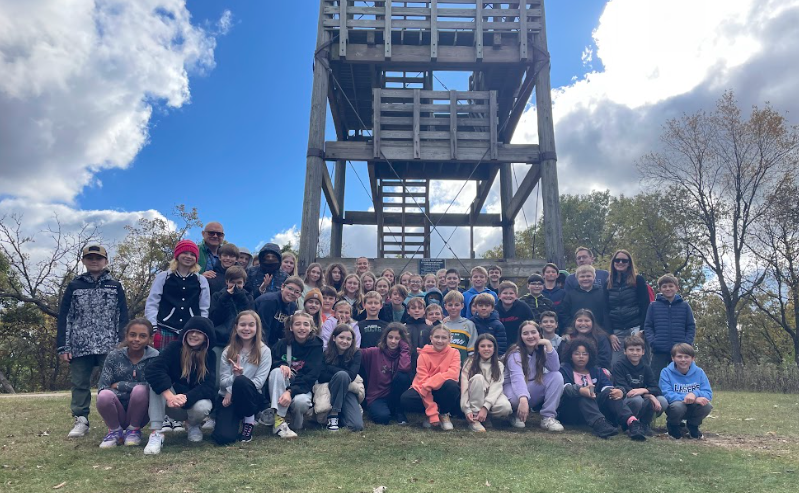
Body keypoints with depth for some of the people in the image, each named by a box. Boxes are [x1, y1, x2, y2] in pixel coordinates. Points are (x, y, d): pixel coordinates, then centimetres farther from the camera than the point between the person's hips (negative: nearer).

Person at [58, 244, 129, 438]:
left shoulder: (115, 286, 8)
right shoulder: (74, 286, 9)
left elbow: (123, 317, 5)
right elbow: (63, 317, 6)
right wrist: (63, 347, -2)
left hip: (109, 346, -1)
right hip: (80, 346, 2)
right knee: (79, 384, 6)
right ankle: (80, 421, 16)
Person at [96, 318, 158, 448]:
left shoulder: (154, 358, -7)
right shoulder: (114, 356, -3)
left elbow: (152, 386, -20)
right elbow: (102, 387, -10)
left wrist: (119, 385, -15)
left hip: (139, 414, -1)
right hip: (117, 414, 1)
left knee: (140, 390, -30)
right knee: (104, 396, -29)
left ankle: (134, 430, -4)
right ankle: (115, 431, -1)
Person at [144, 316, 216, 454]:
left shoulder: (210, 356, -7)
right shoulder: (175, 347, -9)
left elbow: (208, 386, -19)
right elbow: (154, 370, -26)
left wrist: (186, 397, -38)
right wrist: (169, 395, -40)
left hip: (195, 400, 0)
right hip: (171, 403, 0)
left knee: (202, 407, -34)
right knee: (158, 381, -26)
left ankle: (194, 425, 4)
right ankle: (156, 432, -28)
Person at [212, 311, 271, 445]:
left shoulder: (264, 351, -3)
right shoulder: (228, 351, 4)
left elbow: (259, 381, -10)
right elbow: (223, 382, -3)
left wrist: (235, 386, -18)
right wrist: (235, 376, -25)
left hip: (252, 397, -1)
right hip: (227, 398, 1)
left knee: (242, 381, -36)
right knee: (223, 437, -25)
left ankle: (249, 420, -10)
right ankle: (236, 419, 12)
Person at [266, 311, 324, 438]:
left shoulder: (316, 347, -7)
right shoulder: (283, 344, 0)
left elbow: (311, 377, -16)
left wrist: (290, 392, -31)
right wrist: (281, 365, -24)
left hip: (304, 388, -2)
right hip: (281, 387, 2)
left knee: (301, 401, -37)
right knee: (277, 371, -29)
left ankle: (296, 425, -1)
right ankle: (279, 422, -33)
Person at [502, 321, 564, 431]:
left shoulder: (540, 351, 0)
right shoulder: (515, 353, -19)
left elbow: (555, 368, -16)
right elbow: (517, 377, -37)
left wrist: (548, 345, -23)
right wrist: (523, 399, -54)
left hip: (533, 391, 6)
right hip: (512, 388, -5)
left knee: (557, 376, -18)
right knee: (516, 398, -42)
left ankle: (548, 417, -18)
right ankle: (517, 414, -4)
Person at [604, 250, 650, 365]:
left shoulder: (638, 280, 4)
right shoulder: (608, 284, 13)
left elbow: (645, 306, 0)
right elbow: (606, 310, 11)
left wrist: (642, 330, -8)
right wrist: (610, 334, 1)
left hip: (635, 329, -3)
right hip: (616, 331, 3)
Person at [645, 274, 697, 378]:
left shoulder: (684, 306, 7)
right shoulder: (653, 306, 4)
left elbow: (691, 326, 7)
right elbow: (648, 326, 4)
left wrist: (688, 342, -7)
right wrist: (652, 341, -11)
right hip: (659, 351, -1)